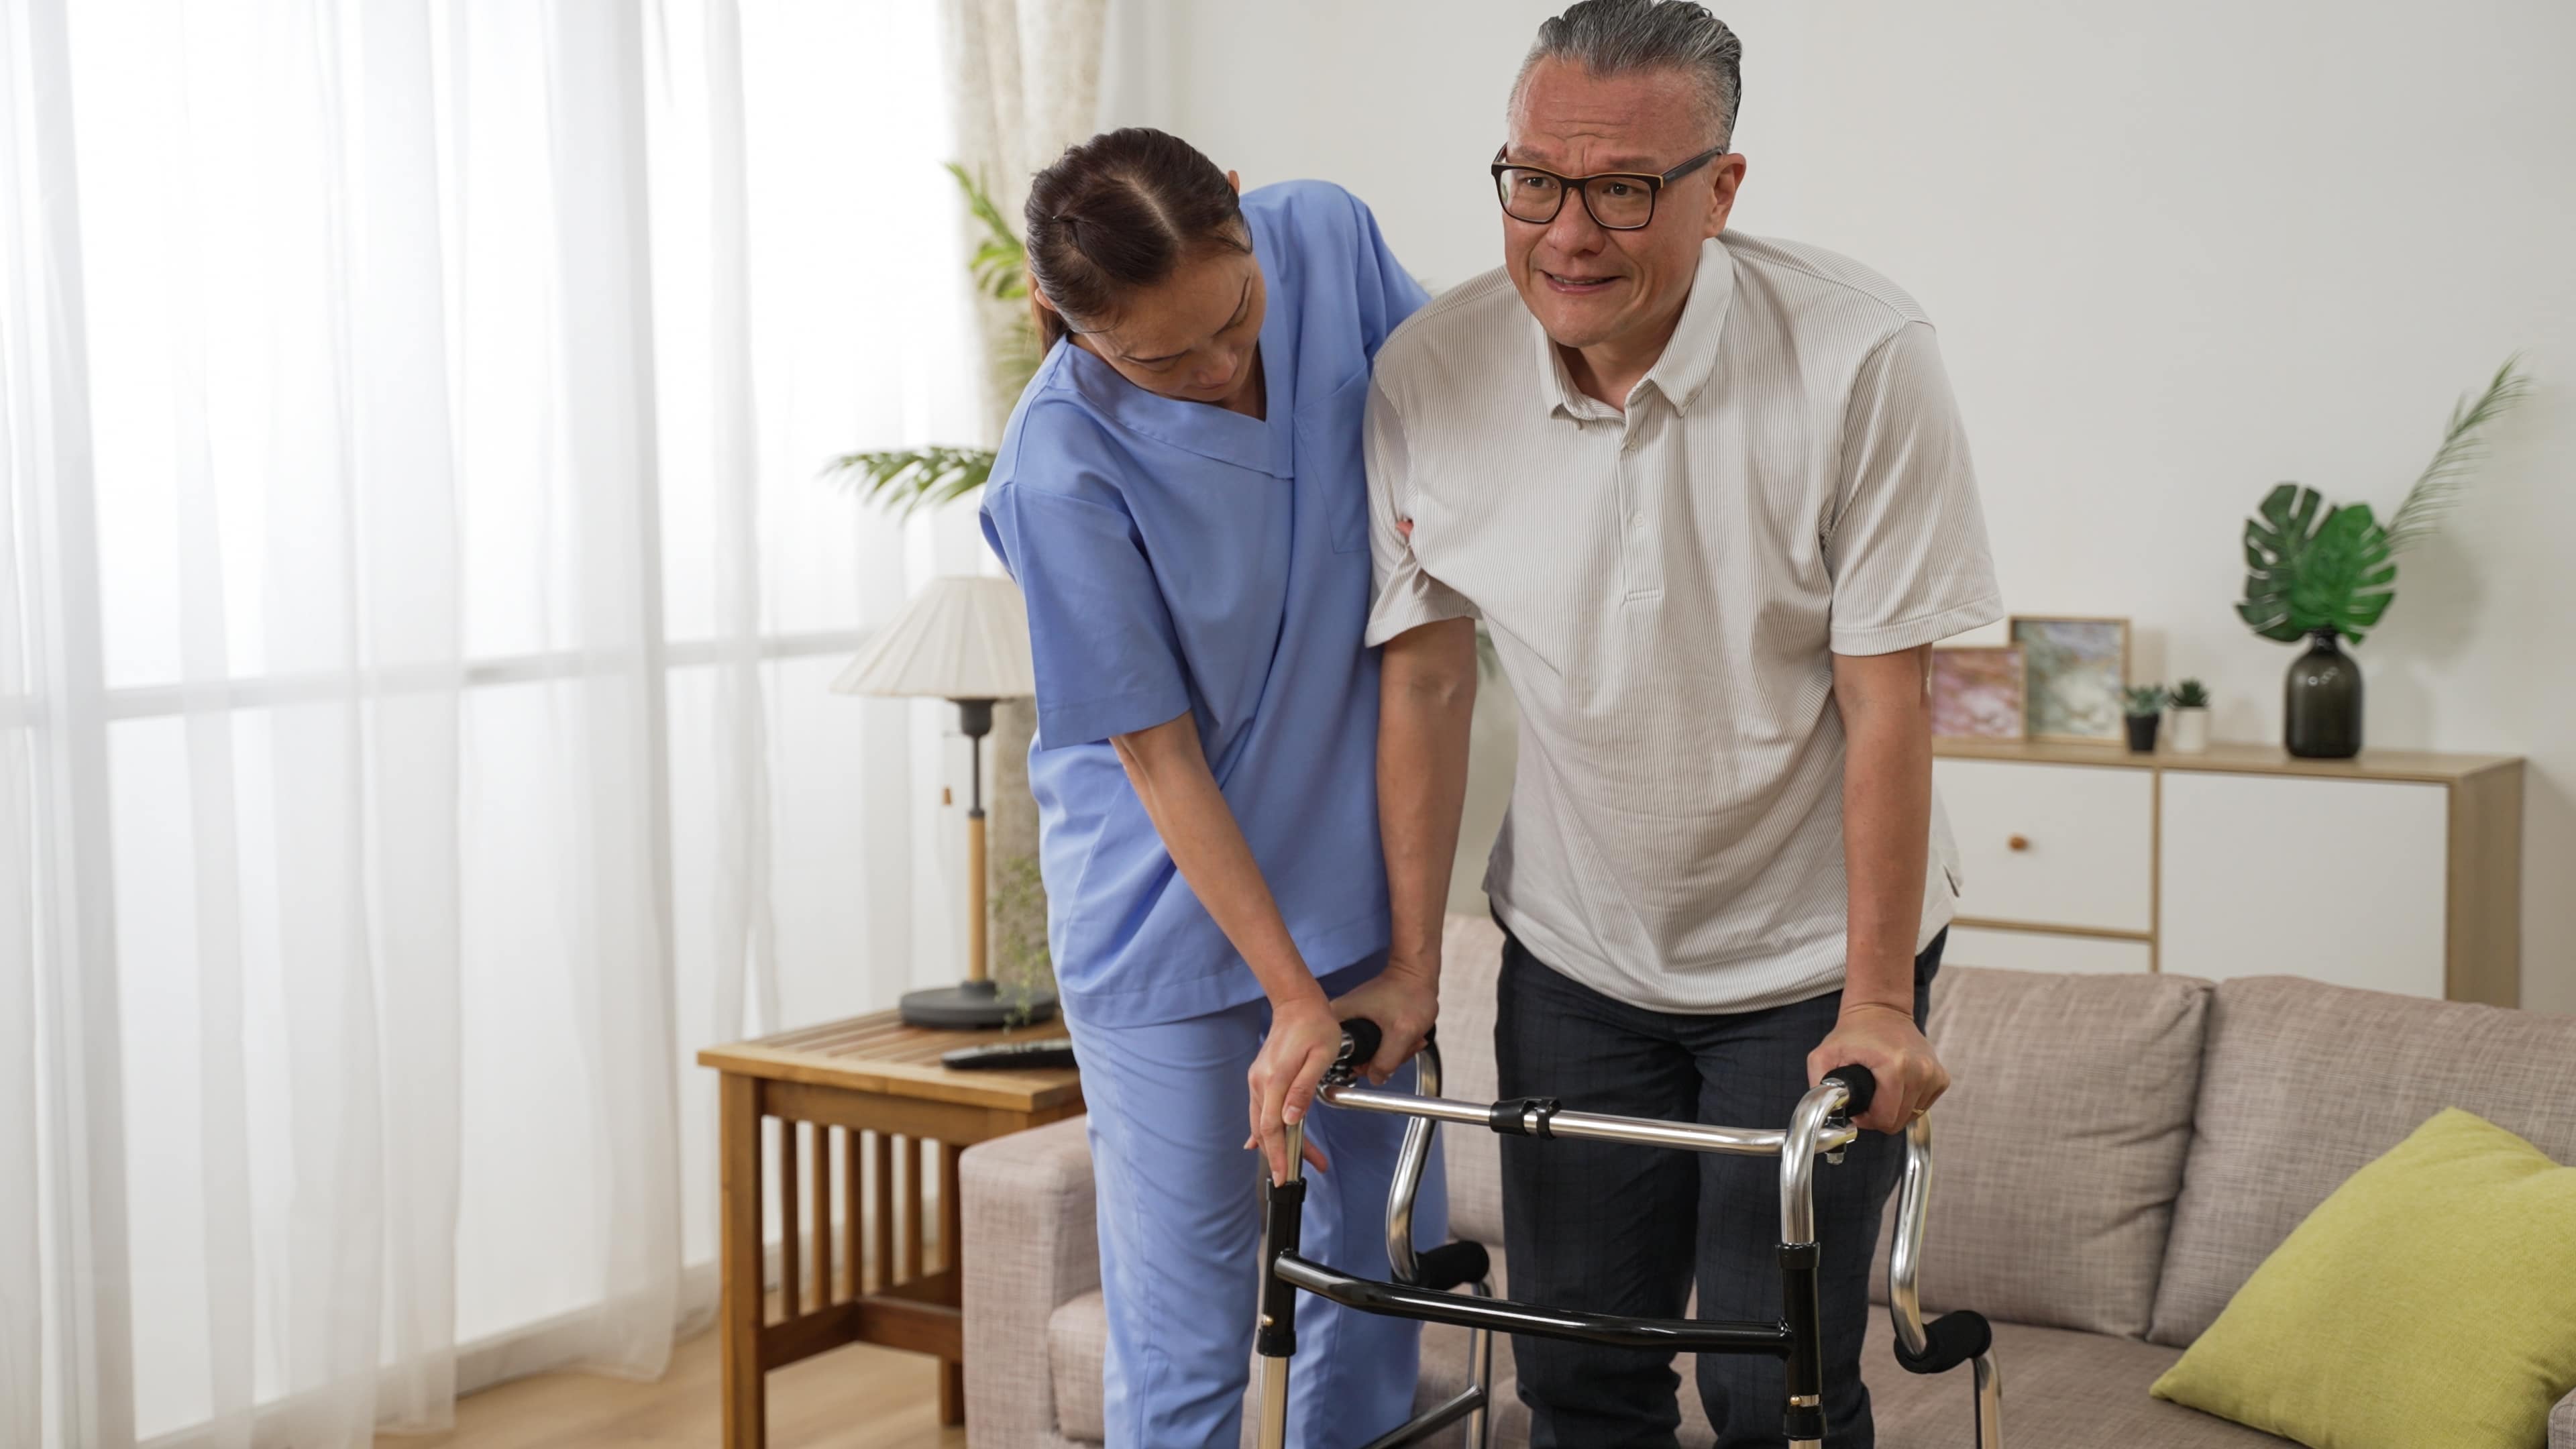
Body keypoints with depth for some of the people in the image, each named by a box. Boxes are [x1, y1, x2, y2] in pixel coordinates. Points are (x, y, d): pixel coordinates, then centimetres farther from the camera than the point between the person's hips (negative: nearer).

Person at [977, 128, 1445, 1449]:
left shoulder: (1327, 236, -11)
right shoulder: (1063, 470, -24)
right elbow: (1160, 755, -17)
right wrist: (1293, 999, -16)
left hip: (1361, 863, 5)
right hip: (1178, 917, -5)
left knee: (1389, 1256, 16)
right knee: (1187, 1337, 1)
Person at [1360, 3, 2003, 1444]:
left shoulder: (1862, 356, -21)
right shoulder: (1428, 375, -12)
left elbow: (1886, 696, -17)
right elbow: (1428, 681, -3)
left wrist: (1877, 1001, -15)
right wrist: (1410, 964, 0)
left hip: (1811, 957, -2)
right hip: (1575, 958, 3)